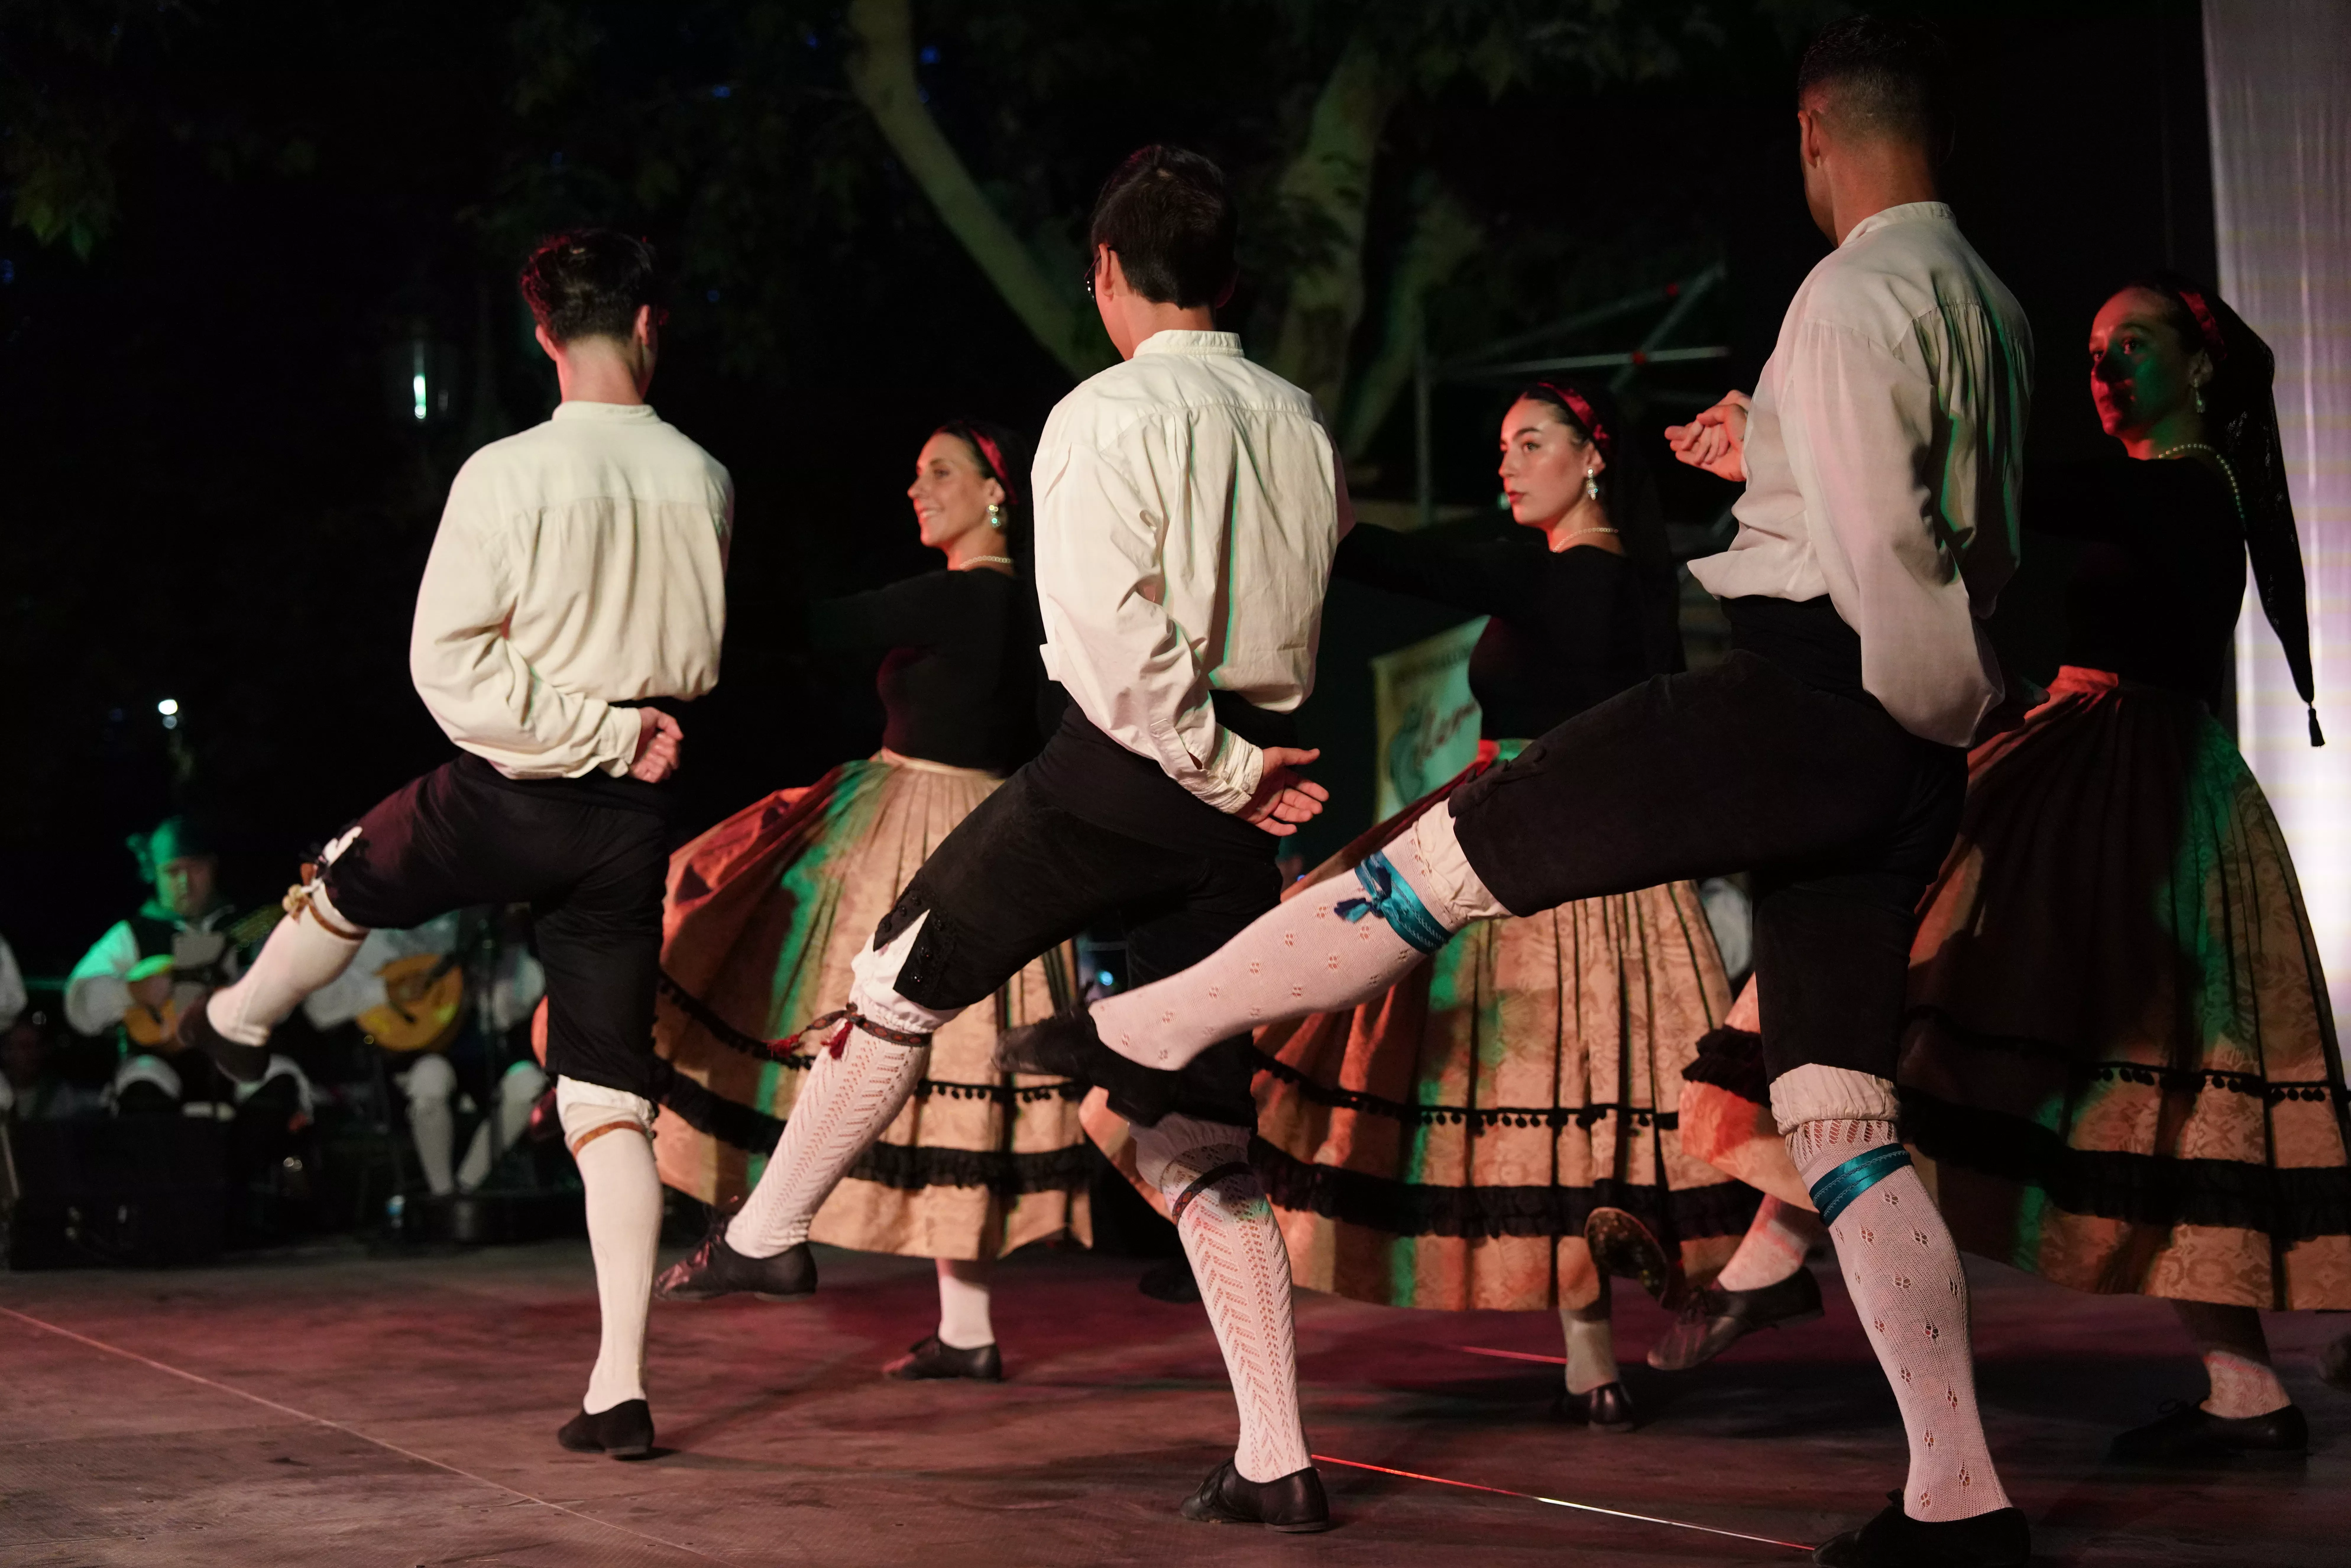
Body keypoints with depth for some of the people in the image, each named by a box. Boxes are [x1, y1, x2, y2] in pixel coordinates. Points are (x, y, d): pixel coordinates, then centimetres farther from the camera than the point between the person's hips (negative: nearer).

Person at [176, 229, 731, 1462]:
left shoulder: (507, 476, -13)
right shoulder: (704, 482, 0)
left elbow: (447, 665, -15)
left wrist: (606, 733, -10)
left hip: (507, 801, -3)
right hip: (632, 821, 3)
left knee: (351, 876, 30)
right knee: (611, 1095, 5)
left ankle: (235, 1024, 58)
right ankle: (620, 1388, 2)